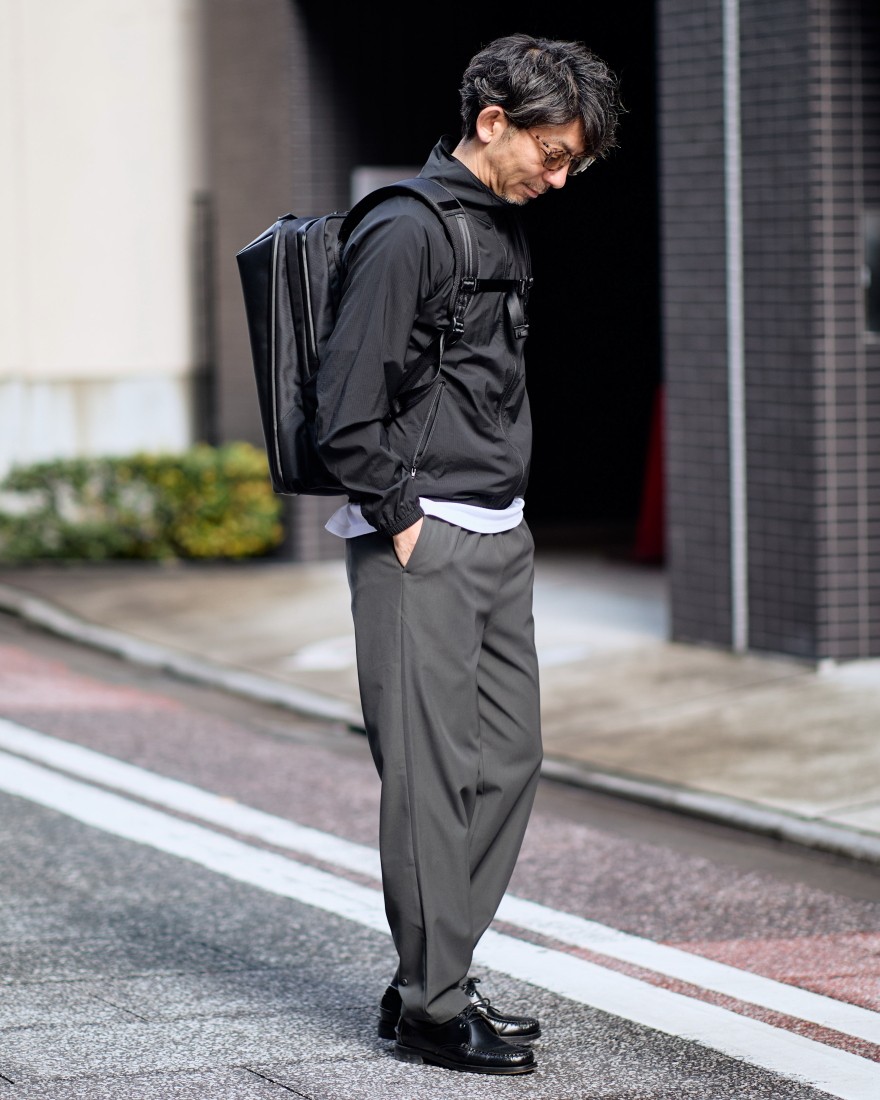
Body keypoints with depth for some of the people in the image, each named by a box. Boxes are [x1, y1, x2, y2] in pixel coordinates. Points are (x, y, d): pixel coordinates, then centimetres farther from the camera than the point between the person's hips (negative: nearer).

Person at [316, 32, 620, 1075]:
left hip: (500, 535, 9)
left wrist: (508, 509, 15)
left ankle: (432, 978, 17)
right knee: (433, 773, -6)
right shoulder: (406, 230, -14)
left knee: (508, 756, 9)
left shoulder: (505, 225, 14)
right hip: (422, 542, -9)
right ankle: (430, 1008, 1)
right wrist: (402, 520, -14)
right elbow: (347, 407, -17)